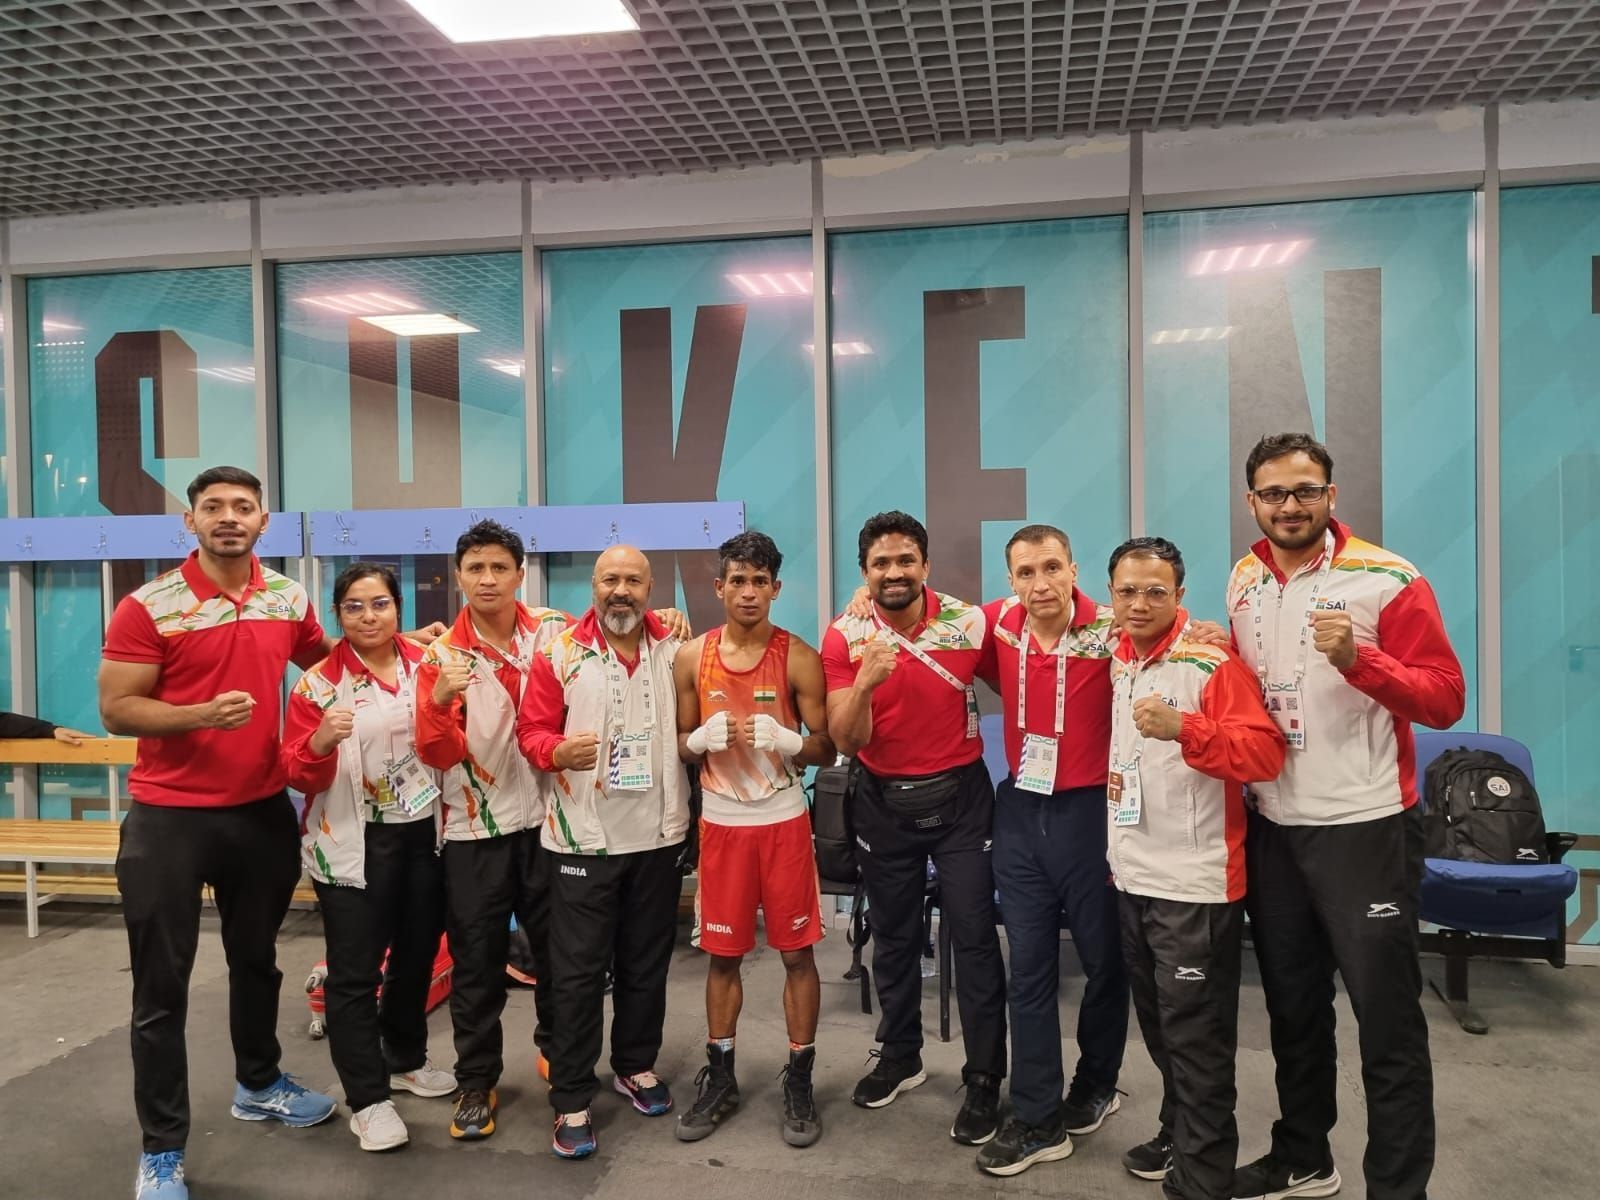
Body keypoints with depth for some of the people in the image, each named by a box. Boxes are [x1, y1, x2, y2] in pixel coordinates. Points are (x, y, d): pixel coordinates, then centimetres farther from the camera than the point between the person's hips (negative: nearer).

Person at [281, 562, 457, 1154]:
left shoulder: (426, 664, 2)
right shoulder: (319, 682, -8)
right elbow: (299, 775, -11)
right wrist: (321, 740, -31)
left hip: (426, 834, 4)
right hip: (355, 845, -4)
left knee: (417, 955, 17)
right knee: (355, 971, 0)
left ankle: (405, 1059, 38)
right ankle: (367, 1098, 13)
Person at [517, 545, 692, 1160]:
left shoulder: (676, 651, 3)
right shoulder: (559, 654, -5)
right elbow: (531, 730, -4)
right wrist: (559, 750, -23)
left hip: (658, 834, 3)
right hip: (583, 837, -3)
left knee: (646, 961, 16)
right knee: (578, 970, 3)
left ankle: (636, 1064, 35)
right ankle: (572, 1099, 15)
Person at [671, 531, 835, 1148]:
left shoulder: (800, 658, -6)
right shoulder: (692, 657, 0)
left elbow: (824, 749, -3)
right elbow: (680, 744, 7)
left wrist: (779, 737, -22)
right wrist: (704, 738, -15)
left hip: (784, 820, -2)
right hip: (721, 822, 2)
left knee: (797, 952, 6)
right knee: (722, 954, 12)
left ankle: (799, 1083, 22)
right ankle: (719, 1079, 28)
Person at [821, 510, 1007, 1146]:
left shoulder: (970, 622, -12)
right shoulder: (844, 637, -11)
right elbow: (845, 741, -15)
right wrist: (865, 681, -32)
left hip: (959, 796, -1)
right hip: (883, 801, 2)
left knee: (974, 937, 1)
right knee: (893, 936, 17)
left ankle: (984, 1080, 17)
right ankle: (900, 1055, 37)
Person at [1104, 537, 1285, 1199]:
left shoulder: (1211, 660, -14)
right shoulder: (1115, 661, 9)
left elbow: (1265, 753, -22)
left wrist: (1182, 729, -34)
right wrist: (1107, 775, 5)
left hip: (1194, 882, -7)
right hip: (1131, 877, 8)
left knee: (1197, 1037, 2)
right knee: (1159, 1026, 21)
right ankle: (1177, 1135, 38)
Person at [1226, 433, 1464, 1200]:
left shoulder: (1387, 580, -10)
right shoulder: (1243, 584, 6)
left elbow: (1446, 699, -14)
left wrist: (1357, 659, -29)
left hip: (1365, 828, -5)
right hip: (1271, 828, 6)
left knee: (1386, 1019, 4)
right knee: (1292, 1007, 18)